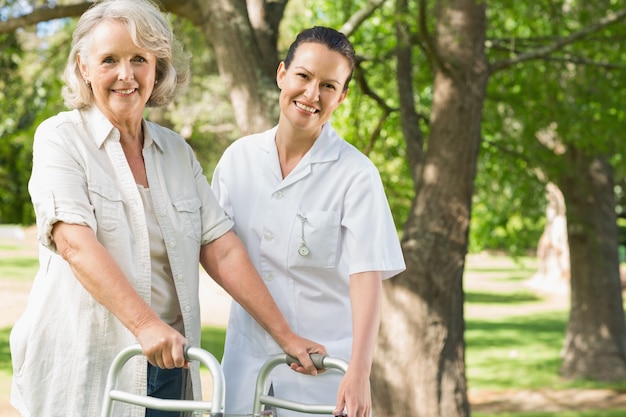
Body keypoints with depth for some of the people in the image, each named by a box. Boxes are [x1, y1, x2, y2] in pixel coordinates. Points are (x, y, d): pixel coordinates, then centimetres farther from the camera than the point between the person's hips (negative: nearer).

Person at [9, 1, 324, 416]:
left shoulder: (177, 152, 11)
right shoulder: (61, 138, -4)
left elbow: (222, 250, 6)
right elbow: (75, 243, -19)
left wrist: (287, 337, -1)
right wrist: (145, 324, -31)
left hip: (167, 365, 4)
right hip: (82, 372, -4)